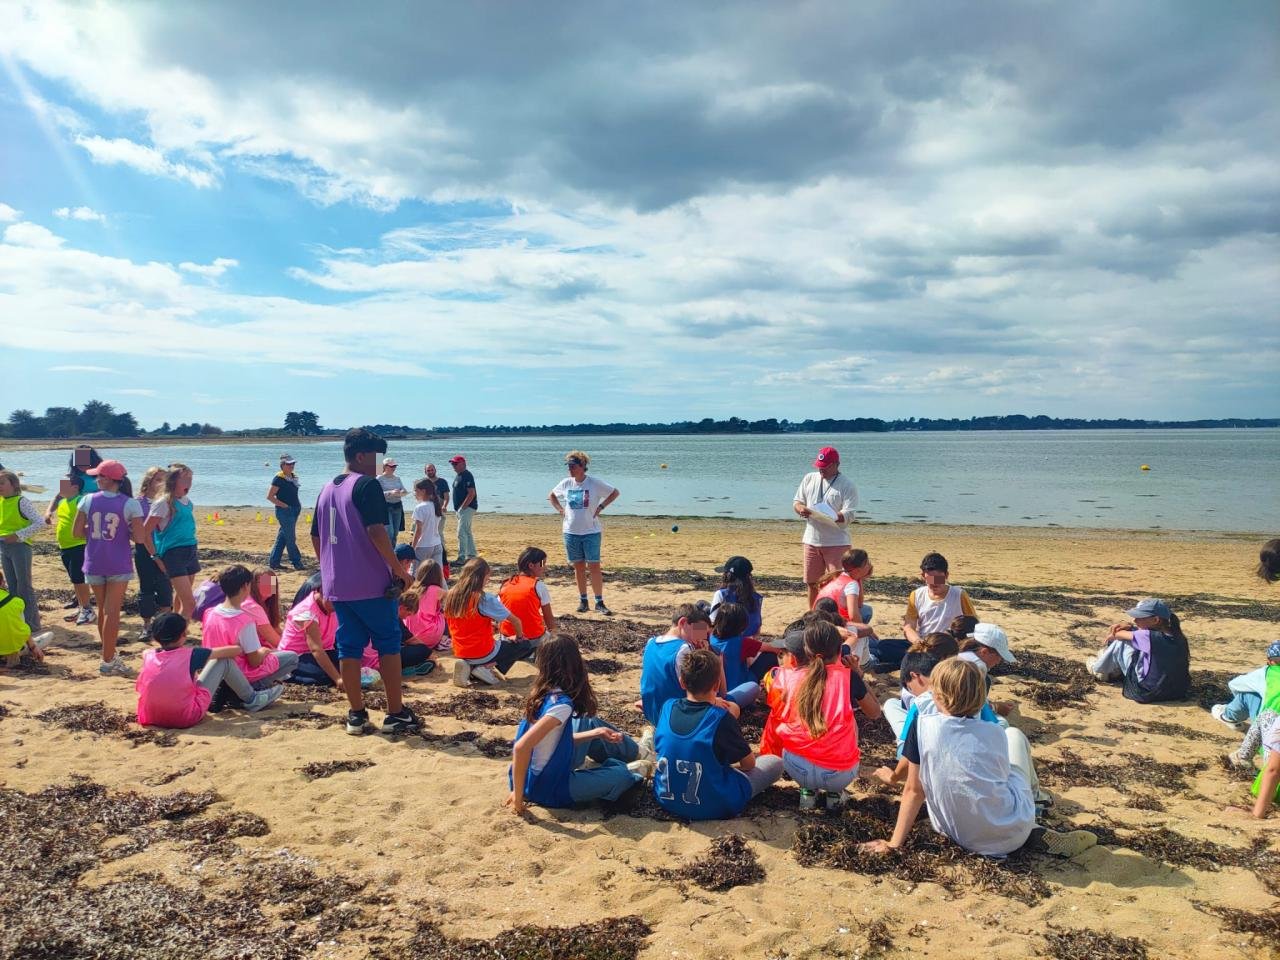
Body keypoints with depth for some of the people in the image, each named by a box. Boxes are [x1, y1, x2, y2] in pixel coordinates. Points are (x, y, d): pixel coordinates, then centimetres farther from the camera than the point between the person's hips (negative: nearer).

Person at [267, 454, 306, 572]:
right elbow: (269, 496, -15)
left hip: (294, 511, 8)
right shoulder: (279, 478, -13)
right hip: (284, 511, -8)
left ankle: (274, 562, 19)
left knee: (282, 537, 12)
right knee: (291, 538, -2)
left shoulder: (293, 477, 11)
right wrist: (284, 505, -16)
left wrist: (297, 506, 11)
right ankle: (297, 563, 4)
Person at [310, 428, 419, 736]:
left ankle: (356, 715, 14)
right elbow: (375, 531, -21)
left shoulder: (327, 489, 14)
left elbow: (315, 538, 19)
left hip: (337, 585, 7)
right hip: (371, 583, -7)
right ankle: (396, 714, 6)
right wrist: (400, 570, -14)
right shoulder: (367, 485, -11)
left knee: (349, 647, 10)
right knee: (389, 644, 3)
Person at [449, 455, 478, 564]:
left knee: (461, 533, -13)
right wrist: (457, 509, 14)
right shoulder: (458, 475, 16)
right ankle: (471, 556, 22)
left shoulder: (467, 475, -15)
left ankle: (461, 558, -13)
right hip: (460, 509, 10)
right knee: (467, 532, 14)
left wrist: (462, 508, -21)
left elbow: (472, 494, -22)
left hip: (467, 508, -10)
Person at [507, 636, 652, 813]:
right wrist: (518, 796, -26)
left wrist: (596, 733, 8)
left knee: (590, 723, 20)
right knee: (622, 774, 3)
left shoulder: (544, 694, -3)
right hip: (548, 788, -8)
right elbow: (521, 747, -36)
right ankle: (637, 768, 38)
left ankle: (637, 752, 41)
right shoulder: (561, 704, -28)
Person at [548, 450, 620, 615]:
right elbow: (551, 495, 21)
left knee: (594, 567, -5)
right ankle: (583, 600, 19)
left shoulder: (595, 483, -8)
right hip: (571, 532, 4)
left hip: (591, 532, -3)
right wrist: (560, 509, 7)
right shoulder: (566, 483, 3)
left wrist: (600, 506, -7)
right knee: (578, 567, 9)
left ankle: (599, 603, 1)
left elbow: (615, 492, 1)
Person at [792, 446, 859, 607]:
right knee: (811, 583, 14)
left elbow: (848, 516, -15)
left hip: (837, 543, -5)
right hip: (811, 540, 5)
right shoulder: (809, 478, 8)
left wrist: (826, 515, -30)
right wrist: (801, 508, -12)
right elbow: (796, 502, 12)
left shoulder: (847, 485, -8)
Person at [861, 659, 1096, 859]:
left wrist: (894, 843, 1)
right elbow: (1001, 779, 10)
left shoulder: (923, 726, -11)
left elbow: (914, 790, -7)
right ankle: (1034, 835, 20)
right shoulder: (995, 732, -6)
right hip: (1011, 834, 1)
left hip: (959, 837, -1)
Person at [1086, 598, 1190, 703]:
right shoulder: (1178, 637, -3)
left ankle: (1098, 669, 29)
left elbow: (1118, 634, -11)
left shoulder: (1150, 637, -25)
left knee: (1120, 643, 4)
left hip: (1147, 694, -7)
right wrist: (1129, 626, 0)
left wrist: (1112, 635, 12)